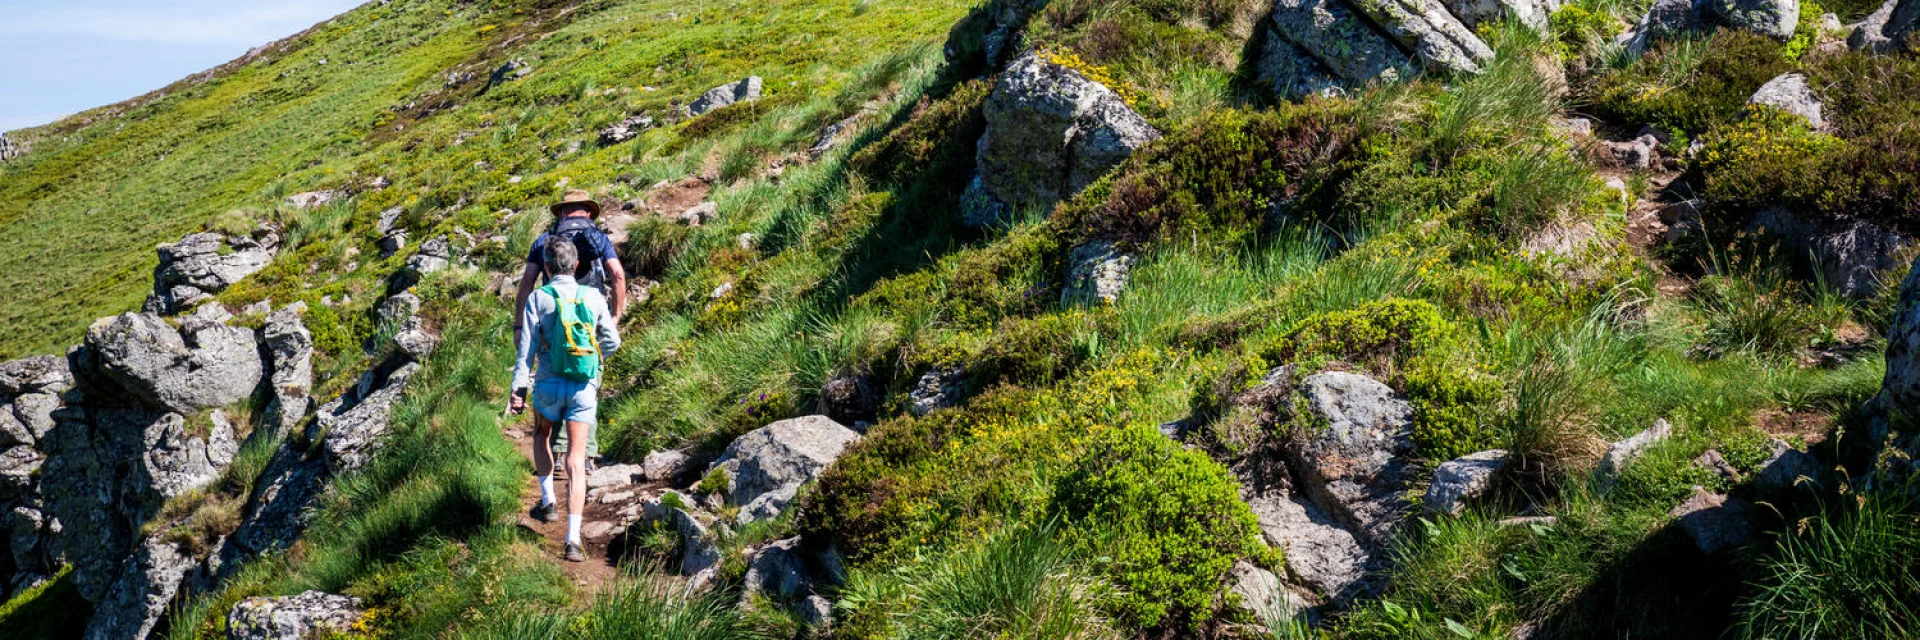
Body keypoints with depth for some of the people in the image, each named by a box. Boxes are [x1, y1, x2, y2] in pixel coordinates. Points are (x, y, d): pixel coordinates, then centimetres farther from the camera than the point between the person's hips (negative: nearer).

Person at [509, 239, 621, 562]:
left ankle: (547, 502, 31)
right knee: (576, 460, -1)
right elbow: (612, 342, 8)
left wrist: (519, 389, -5)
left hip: (549, 384, -1)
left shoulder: (538, 298, -2)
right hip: (585, 387, 1)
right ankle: (573, 541, -9)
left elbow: (527, 347, -6)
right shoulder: (593, 297, 4)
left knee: (541, 436, 31)